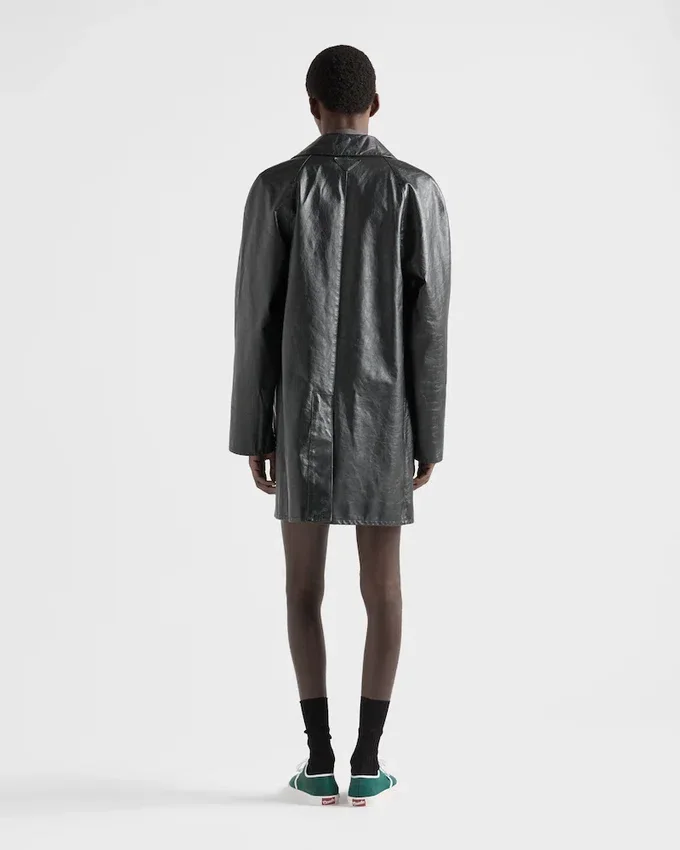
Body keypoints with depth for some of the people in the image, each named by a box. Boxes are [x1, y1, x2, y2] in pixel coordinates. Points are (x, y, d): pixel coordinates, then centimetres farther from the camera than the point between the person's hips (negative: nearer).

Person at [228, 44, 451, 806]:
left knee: (304, 583, 9)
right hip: (383, 420, 1)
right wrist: (430, 438, 2)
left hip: (303, 416, 0)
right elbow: (429, 327, -5)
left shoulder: (276, 188, -4)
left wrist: (251, 435, 3)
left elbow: (256, 322, -5)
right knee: (382, 584, 6)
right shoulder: (418, 191, -3)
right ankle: (368, 762, 8)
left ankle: (320, 760, 9)